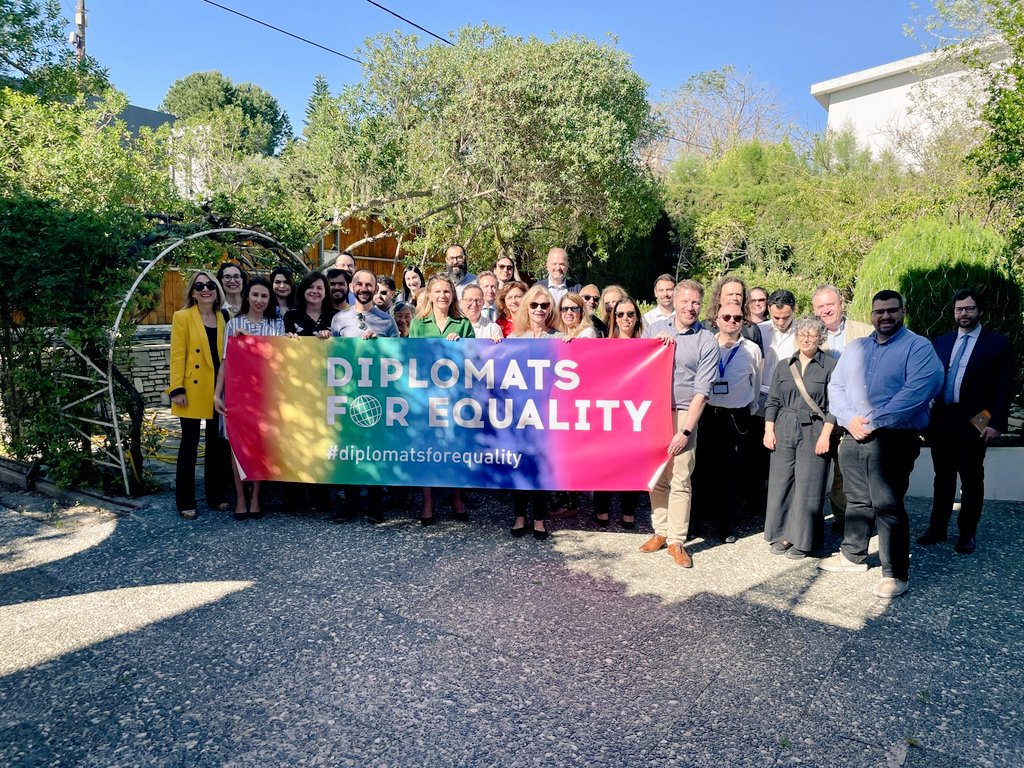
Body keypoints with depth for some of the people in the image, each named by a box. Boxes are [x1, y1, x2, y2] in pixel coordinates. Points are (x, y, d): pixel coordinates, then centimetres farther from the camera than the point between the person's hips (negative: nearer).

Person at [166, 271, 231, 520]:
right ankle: (185, 502, 11)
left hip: (219, 389, 4)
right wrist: (177, 388, -15)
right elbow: (177, 355, -7)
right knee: (189, 445, 2)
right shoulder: (182, 317, -1)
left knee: (218, 443, 10)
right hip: (193, 391, -4)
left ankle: (216, 496, 22)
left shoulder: (224, 318, 10)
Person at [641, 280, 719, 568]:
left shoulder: (707, 341, 0)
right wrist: (656, 342, -7)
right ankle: (660, 531, 20)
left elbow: (701, 390, -5)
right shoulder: (656, 329, 10)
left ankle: (676, 541, 6)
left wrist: (686, 431, -11)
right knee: (656, 477, 7)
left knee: (679, 480, -5)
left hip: (682, 414, -3)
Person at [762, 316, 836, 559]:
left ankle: (802, 540, 9)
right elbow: (772, 401, 11)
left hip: (814, 431, -3)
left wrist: (825, 434, -10)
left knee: (807, 487, -2)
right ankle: (782, 534, 16)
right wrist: (768, 430, 2)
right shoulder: (783, 366, 11)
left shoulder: (830, 367, 0)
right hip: (784, 430, 4)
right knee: (780, 482, 4)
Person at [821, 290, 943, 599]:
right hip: (853, 438, 6)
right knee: (857, 501, 16)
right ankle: (853, 556, 30)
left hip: (894, 440, -5)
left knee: (888, 506, -5)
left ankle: (896, 573, 6)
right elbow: (835, 386, 10)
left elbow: (916, 393, -17)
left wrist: (873, 422, -17)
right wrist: (850, 419, -8)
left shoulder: (918, 348, -3)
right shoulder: (855, 348, 15)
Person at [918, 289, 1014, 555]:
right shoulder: (942, 341, 11)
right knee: (943, 477, 14)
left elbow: (1003, 388, -5)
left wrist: (997, 423, -11)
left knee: (972, 480, 7)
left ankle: (967, 533, 18)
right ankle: (937, 528, 23)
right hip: (941, 420, 4)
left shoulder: (997, 343, -1)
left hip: (973, 423, -4)